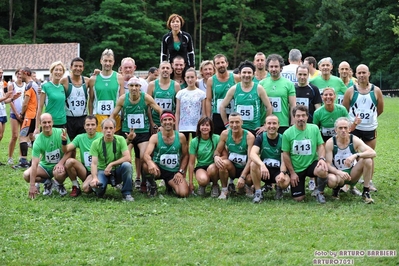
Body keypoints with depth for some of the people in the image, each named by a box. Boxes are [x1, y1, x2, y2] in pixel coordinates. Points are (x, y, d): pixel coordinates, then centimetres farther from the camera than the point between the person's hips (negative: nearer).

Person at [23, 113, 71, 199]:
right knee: (26, 175, -20)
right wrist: (32, 185, -26)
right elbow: (34, 163, -20)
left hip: (59, 165, -2)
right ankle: (48, 182, 5)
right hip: (45, 166, 2)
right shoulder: (38, 141, -15)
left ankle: (59, 185, 1)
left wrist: (60, 163, -30)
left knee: (59, 173, -37)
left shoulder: (61, 133, -14)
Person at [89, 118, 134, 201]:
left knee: (127, 165, -32)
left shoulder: (120, 139, -7)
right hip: (102, 171, 0)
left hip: (117, 171, 0)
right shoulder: (96, 143, -8)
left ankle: (126, 194, -16)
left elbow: (128, 158, -17)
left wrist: (111, 164, -24)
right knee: (97, 185, -33)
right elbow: (94, 163, -17)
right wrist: (94, 178, -35)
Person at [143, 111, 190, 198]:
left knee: (183, 193, -23)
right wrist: (150, 163, -45)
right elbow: (146, 154, -21)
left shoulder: (181, 137, -3)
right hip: (158, 169, -2)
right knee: (146, 166, -37)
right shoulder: (155, 137, -8)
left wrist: (181, 172, -5)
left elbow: (185, 156, 7)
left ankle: (169, 184, 15)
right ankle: (152, 185, -2)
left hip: (174, 172, 2)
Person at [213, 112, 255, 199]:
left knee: (250, 179, -35)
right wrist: (216, 157, -25)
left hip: (245, 168, -2)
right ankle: (224, 190, -10)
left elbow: (250, 159, -22)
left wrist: (242, 177, -32)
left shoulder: (249, 136, -18)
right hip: (232, 167, 2)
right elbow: (218, 151, 2)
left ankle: (247, 186, 5)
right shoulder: (225, 134, -8)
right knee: (223, 163, -31)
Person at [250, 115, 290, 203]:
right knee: (253, 164, -33)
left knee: (285, 182, -34)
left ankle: (278, 187, 6)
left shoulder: (282, 139, -6)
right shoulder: (260, 138, -6)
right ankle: (258, 192, -17)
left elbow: (284, 160, -11)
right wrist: (262, 165, -44)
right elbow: (252, 154, -24)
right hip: (264, 168, 1)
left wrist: (282, 173, -34)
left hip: (278, 169, -1)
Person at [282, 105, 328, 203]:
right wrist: (292, 173, -4)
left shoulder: (314, 128, -4)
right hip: (296, 169, 0)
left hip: (312, 163, 0)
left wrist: (322, 158, -21)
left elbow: (320, 146, 1)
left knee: (322, 171, -37)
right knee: (298, 198, -1)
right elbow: (286, 154, -3)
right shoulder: (287, 133, -8)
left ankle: (320, 192, -5)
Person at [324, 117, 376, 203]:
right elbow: (328, 164, -16)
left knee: (367, 160, -24)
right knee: (331, 180, -39)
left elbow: (373, 153, -21)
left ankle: (366, 192, -12)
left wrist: (356, 155, -38)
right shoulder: (330, 143, -13)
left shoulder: (354, 140, -10)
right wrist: (339, 172, -37)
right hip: (337, 174, -2)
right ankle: (336, 188, 1)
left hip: (352, 174, 2)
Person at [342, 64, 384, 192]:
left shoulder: (376, 91, -1)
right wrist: (352, 120, 7)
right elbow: (344, 110, 4)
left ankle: (369, 182, 19)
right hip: (353, 129, -1)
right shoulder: (350, 91, -3)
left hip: (370, 129, 1)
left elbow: (380, 109, 11)